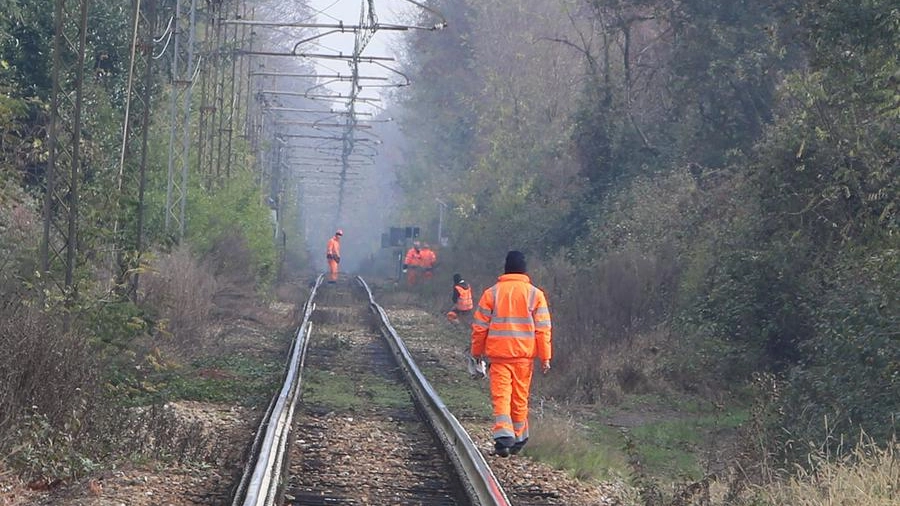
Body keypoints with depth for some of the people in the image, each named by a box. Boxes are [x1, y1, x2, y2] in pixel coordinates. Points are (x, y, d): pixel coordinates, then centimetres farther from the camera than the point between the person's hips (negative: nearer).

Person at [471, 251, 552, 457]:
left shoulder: (491, 293, 0)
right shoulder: (535, 294, 1)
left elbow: (479, 326, 4)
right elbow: (543, 328, -1)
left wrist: (477, 351, 16)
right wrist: (545, 357, 2)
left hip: (498, 354, -1)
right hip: (524, 355, 1)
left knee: (500, 395, -3)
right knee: (520, 398, 12)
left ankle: (503, 435, -22)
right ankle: (518, 439, 20)